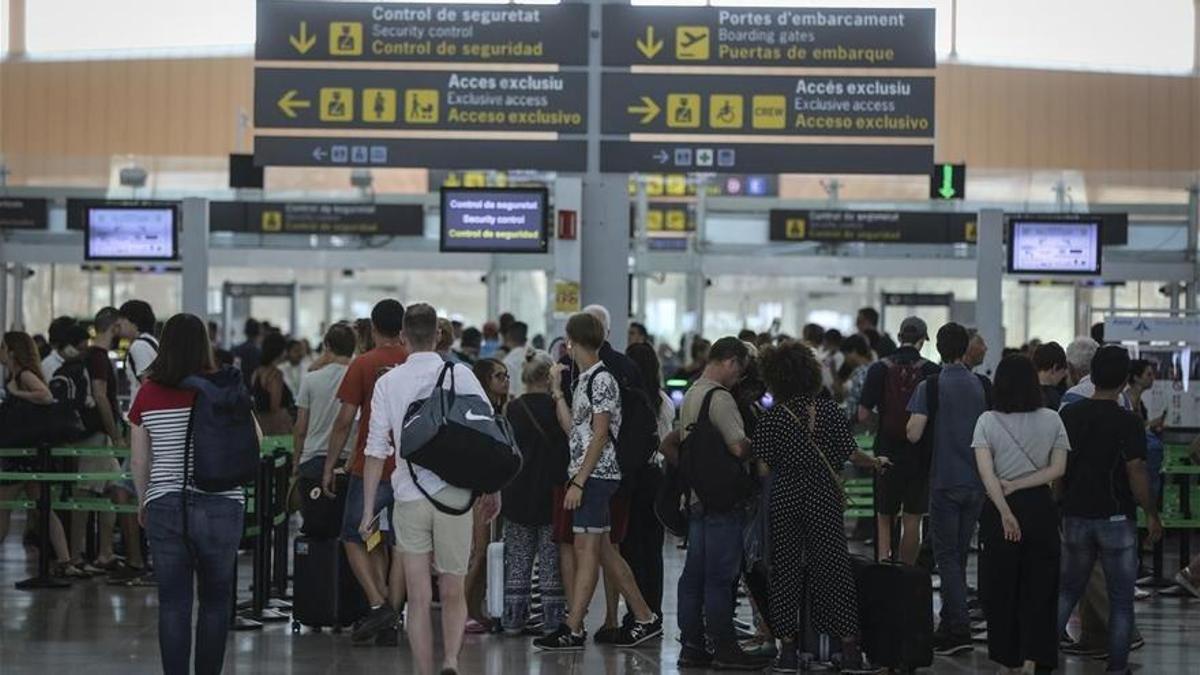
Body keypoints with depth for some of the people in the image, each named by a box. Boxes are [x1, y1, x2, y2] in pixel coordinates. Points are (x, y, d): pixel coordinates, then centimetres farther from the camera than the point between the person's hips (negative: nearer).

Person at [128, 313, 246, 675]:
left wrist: (143, 504, 19)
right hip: (219, 504, -1)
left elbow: (139, 461, 5)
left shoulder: (148, 393, -1)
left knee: (173, 603, 5)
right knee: (216, 600, 11)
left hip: (165, 505, 1)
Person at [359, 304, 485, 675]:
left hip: (408, 496, 1)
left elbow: (376, 450, 2)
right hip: (453, 494, 0)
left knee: (418, 599, 6)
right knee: (453, 594, 9)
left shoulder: (388, 382, 3)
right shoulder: (460, 375, 0)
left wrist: (368, 509, 7)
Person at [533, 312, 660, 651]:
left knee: (586, 549, -8)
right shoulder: (584, 379, 17)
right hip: (588, 475, 10)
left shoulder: (601, 379, -12)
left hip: (596, 474, -10)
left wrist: (579, 481, -19)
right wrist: (557, 391, 14)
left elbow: (600, 435, -17)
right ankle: (645, 618, 17)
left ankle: (573, 630, -7)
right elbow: (572, 430, 16)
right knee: (603, 550, 11)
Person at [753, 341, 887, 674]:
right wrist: (876, 463, 18)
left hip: (785, 501, -1)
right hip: (824, 499, 1)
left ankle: (788, 648, 7)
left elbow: (763, 466, -9)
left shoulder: (772, 418, -6)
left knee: (786, 570, 7)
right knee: (833, 569, 5)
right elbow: (851, 453, 1)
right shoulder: (829, 409, -2)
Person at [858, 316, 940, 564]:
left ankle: (883, 559, -5)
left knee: (884, 517, 13)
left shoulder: (879, 369, -6)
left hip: (887, 451, 0)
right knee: (912, 519, 7)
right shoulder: (932, 371, -7)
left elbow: (863, 416, -7)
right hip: (920, 453, 0)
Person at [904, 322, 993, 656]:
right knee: (959, 555, 15)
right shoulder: (984, 386, 2)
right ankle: (949, 625, 21)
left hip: (945, 481, -4)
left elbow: (914, 434, -14)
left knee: (947, 556, -1)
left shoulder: (929, 387, -10)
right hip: (977, 481, 4)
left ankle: (959, 630, -10)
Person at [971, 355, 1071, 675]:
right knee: (1040, 587, 6)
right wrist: (1019, 485, -7)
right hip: (1040, 508, 1)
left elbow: (986, 471, -14)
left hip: (1000, 508, -1)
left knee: (1002, 587, 9)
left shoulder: (987, 421, -4)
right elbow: (1058, 469, -5)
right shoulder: (1052, 420, 0)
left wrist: (1005, 511, -18)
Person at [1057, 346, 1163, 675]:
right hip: (1116, 518, -4)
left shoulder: (1069, 415, 1)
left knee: (1068, 590, 17)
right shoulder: (1128, 422, -13)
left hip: (1075, 515, 4)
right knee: (1121, 599, 7)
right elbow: (1136, 473, -16)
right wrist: (1152, 514, -5)